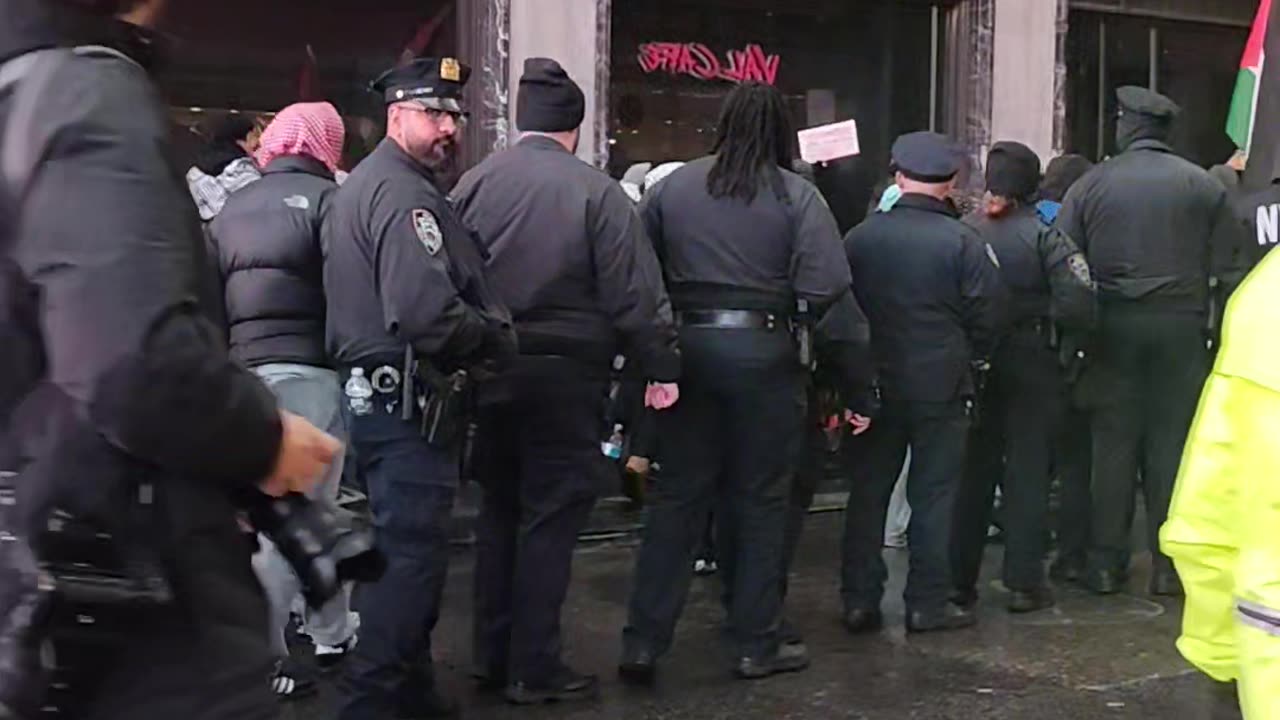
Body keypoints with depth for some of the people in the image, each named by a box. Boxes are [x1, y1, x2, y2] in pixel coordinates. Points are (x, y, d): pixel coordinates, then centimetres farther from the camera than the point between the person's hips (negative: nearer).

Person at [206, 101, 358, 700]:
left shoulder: (232, 207, 17)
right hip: (307, 369, -6)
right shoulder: (324, 198, -2)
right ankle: (263, 661, 4)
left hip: (244, 369, 7)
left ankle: (331, 632, 25)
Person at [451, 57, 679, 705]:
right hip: (564, 374, -4)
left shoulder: (474, 183, 2)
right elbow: (635, 295, -11)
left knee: (499, 510, 16)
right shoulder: (597, 191, -10)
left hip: (489, 371, 5)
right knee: (550, 517, 3)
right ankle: (533, 668, 7)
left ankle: (493, 653, 24)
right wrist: (659, 366, -2)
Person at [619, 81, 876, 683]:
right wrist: (858, 384, -4)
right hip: (763, 354, -3)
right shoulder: (795, 197, -4)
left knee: (677, 496, 10)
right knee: (760, 501, 9)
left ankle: (643, 642, 8)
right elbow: (829, 296, -9)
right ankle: (755, 645, 17)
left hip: (687, 347, 3)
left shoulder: (672, 187, 5)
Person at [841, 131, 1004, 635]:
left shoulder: (860, 238, -2)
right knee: (934, 494, 6)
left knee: (868, 490, 11)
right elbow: (987, 317, -7)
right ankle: (928, 603, 10)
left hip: (875, 385, 3)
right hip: (941, 387, -3)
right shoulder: (964, 243, -11)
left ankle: (859, 601, 13)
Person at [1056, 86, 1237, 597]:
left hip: (1113, 326, 0)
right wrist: (1215, 326, 4)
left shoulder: (1090, 185, 0)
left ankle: (1106, 563, 9)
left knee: (1113, 441, 6)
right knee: (1173, 443, 5)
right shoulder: (1203, 186, 1)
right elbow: (1225, 265, -2)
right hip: (1180, 326, 0)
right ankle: (1169, 564, 7)